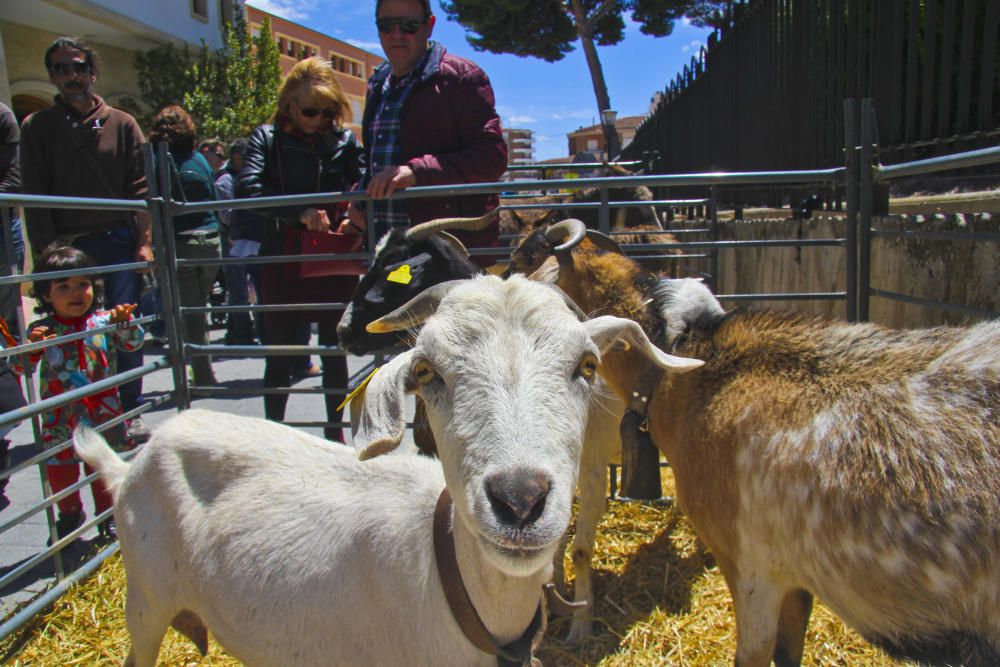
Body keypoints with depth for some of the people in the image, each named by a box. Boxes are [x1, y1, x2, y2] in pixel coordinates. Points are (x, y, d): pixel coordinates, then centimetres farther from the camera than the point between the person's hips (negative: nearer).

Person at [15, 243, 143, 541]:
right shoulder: (41, 330, -6)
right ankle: (69, 514, 37)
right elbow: (21, 368, -9)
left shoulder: (104, 321, -4)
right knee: (60, 470, 12)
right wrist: (31, 346, -28)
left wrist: (124, 322, -19)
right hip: (59, 417, 0)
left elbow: (134, 343, -1)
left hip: (102, 413, 0)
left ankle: (108, 515, 31)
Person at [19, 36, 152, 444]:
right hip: (68, 247, 0)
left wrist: (144, 242, -4)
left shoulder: (121, 124, 9)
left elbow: (140, 188, 5)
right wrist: (46, 253, -6)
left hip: (119, 242, 0)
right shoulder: (37, 127, 9)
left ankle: (128, 414, 11)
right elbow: (34, 197, 3)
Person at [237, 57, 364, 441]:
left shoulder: (344, 140, 5)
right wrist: (299, 212, -26)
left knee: (334, 349, 11)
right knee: (279, 351, 8)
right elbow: (247, 188, -15)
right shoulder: (268, 138, 1)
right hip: (282, 262, -1)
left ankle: (334, 431, 26)